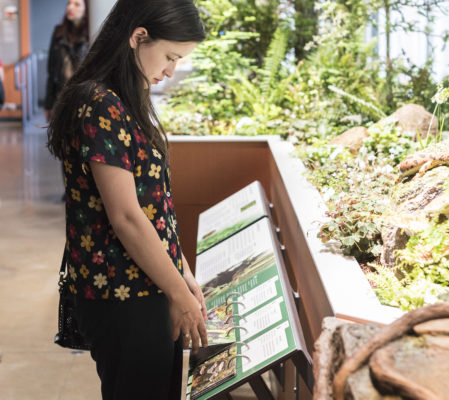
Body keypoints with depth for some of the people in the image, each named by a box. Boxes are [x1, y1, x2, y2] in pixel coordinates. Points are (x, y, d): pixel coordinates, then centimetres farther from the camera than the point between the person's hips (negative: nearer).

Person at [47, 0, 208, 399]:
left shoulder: (126, 103, 11)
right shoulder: (101, 108, -20)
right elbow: (125, 217, -22)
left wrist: (183, 275, 10)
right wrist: (180, 294, -14)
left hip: (145, 285, 9)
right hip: (123, 296, -9)